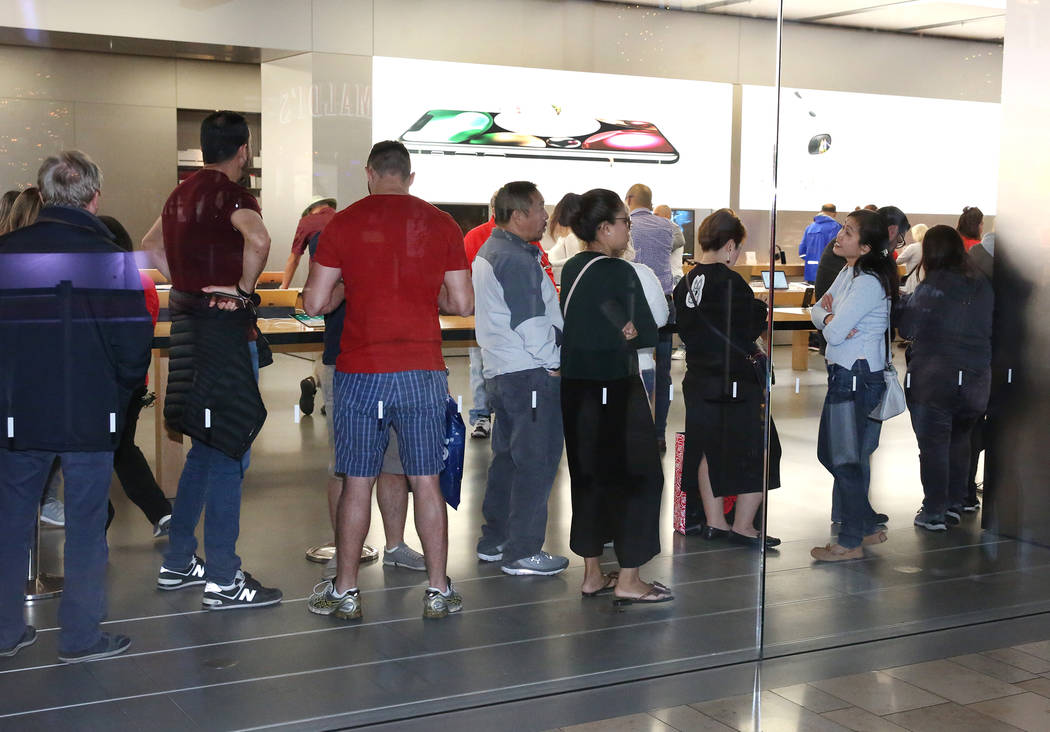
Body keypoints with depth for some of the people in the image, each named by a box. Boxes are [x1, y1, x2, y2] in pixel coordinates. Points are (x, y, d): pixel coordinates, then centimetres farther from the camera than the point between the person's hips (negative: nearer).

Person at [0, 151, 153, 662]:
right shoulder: (111, 257, -11)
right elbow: (134, 343, -12)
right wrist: (123, 389, 7)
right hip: (89, 414, -3)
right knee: (86, 524, 7)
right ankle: (80, 636, 14)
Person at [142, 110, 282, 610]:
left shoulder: (182, 193, 14)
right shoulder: (231, 193, -13)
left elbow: (150, 246, 28)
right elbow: (258, 238, -34)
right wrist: (244, 288, -19)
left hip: (189, 322, 9)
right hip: (226, 328, -9)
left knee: (205, 450, 19)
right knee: (228, 453, -4)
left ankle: (177, 563, 25)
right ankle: (223, 581, 0)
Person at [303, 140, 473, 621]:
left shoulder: (343, 224, -1)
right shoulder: (441, 225, 3)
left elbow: (314, 302, -2)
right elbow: (463, 304, 3)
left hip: (360, 373, -1)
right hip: (422, 372, 1)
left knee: (356, 483, 6)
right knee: (426, 482, 7)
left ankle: (345, 592, 15)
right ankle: (438, 591, 13)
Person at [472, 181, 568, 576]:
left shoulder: (488, 253, 16)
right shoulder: (516, 260, -17)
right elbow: (531, 322, -20)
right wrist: (554, 362, -7)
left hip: (500, 372, 10)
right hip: (530, 374, -10)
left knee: (507, 457, 17)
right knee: (537, 462, -3)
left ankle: (493, 541, 25)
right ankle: (522, 553, 2)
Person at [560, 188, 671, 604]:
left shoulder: (572, 269, 9)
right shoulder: (619, 273, -15)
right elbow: (649, 333, -13)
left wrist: (608, 336, 0)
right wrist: (626, 335, 3)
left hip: (575, 387, 8)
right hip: (614, 390, -8)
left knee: (589, 476, 15)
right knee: (639, 476, 2)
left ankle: (593, 574, 23)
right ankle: (628, 580, 4)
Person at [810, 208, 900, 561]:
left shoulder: (868, 282, -19)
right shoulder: (847, 272, 11)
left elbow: (834, 332, -21)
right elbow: (816, 311, 13)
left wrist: (829, 317, 1)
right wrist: (830, 316, -9)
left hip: (858, 377, -10)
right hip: (843, 373, 10)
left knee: (847, 459, -1)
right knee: (830, 453, 16)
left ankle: (851, 542, 10)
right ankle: (869, 525, 29)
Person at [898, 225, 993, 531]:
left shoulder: (931, 289, -15)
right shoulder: (983, 287, 3)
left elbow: (908, 328, -7)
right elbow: (990, 330, 11)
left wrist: (903, 301, 9)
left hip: (933, 379, -5)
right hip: (975, 377, 5)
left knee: (933, 445, 4)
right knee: (960, 442, 19)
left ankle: (934, 513, 10)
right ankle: (955, 504, 27)